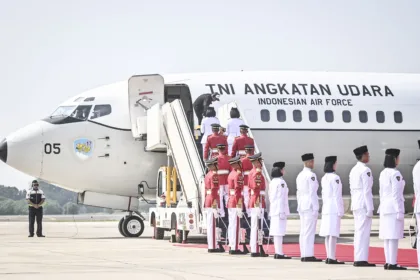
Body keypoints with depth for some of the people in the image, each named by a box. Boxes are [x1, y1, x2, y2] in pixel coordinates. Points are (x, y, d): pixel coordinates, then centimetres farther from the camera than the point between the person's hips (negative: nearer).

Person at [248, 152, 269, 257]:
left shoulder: (252, 173, 17)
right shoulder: (257, 173, -13)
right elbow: (256, 189, -19)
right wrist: (258, 203, -21)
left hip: (253, 202, 10)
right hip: (258, 202, -10)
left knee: (255, 226, 12)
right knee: (257, 226, -9)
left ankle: (255, 249, 16)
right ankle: (256, 251, -10)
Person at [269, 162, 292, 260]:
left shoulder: (272, 182, 13)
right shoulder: (281, 182, -14)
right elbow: (281, 198, -18)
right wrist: (282, 212, -18)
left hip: (274, 210, 9)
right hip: (280, 210, -9)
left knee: (276, 232, 12)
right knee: (279, 232, -8)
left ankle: (277, 252, 16)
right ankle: (279, 253, -8)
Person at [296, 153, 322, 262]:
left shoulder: (300, 175, 14)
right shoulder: (311, 175, -12)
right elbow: (312, 192, -16)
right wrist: (315, 208, -14)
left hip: (301, 206, 9)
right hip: (310, 205, -9)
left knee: (303, 231, 9)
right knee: (309, 231, -9)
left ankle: (304, 255, 11)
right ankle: (309, 255, -11)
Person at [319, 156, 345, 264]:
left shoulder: (324, 178, 13)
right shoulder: (335, 177, -12)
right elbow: (337, 195, -14)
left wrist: (325, 204, 18)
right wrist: (340, 210, -13)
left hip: (326, 208, 8)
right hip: (334, 208, -8)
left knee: (328, 233, 9)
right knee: (333, 234, -10)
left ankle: (329, 257, 12)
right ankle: (331, 258, -13)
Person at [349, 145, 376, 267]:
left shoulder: (353, 170, 14)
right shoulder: (365, 170, -12)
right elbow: (367, 191, -16)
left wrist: (354, 204, 19)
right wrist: (370, 209, -15)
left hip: (355, 205, 9)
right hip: (364, 204, -9)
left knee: (358, 232, 11)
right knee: (363, 232, -8)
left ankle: (358, 259, 13)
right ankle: (361, 259, -9)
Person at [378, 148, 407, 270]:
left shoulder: (383, 173, 12)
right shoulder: (395, 173, -13)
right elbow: (396, 193, -16)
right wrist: (400, 211, -15)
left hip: (385, 207, 9)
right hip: (394, 206, -9)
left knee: (387, 236, 9)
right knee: (394, 236, -8)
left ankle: (388, 262, 11)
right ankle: (392, 263, -10)